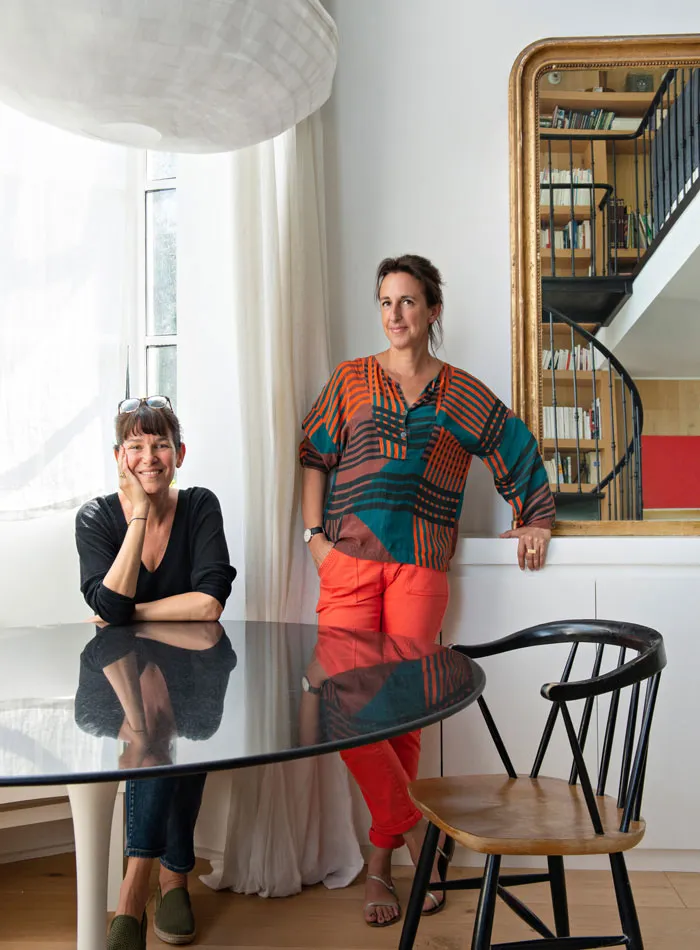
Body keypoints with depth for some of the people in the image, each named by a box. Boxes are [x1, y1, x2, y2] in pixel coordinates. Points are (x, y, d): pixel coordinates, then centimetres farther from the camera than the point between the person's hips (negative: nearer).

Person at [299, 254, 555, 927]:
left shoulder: (462, 394, 12)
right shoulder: (350, 380, 12)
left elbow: (520, 450, 20)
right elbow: (315, 455, 12)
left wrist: (535, 521, 15)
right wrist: (314, 533, 3)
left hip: (420, 568, 0)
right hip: (350, 561, 1)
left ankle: (380, 864, 16)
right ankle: (417, 831, 7)